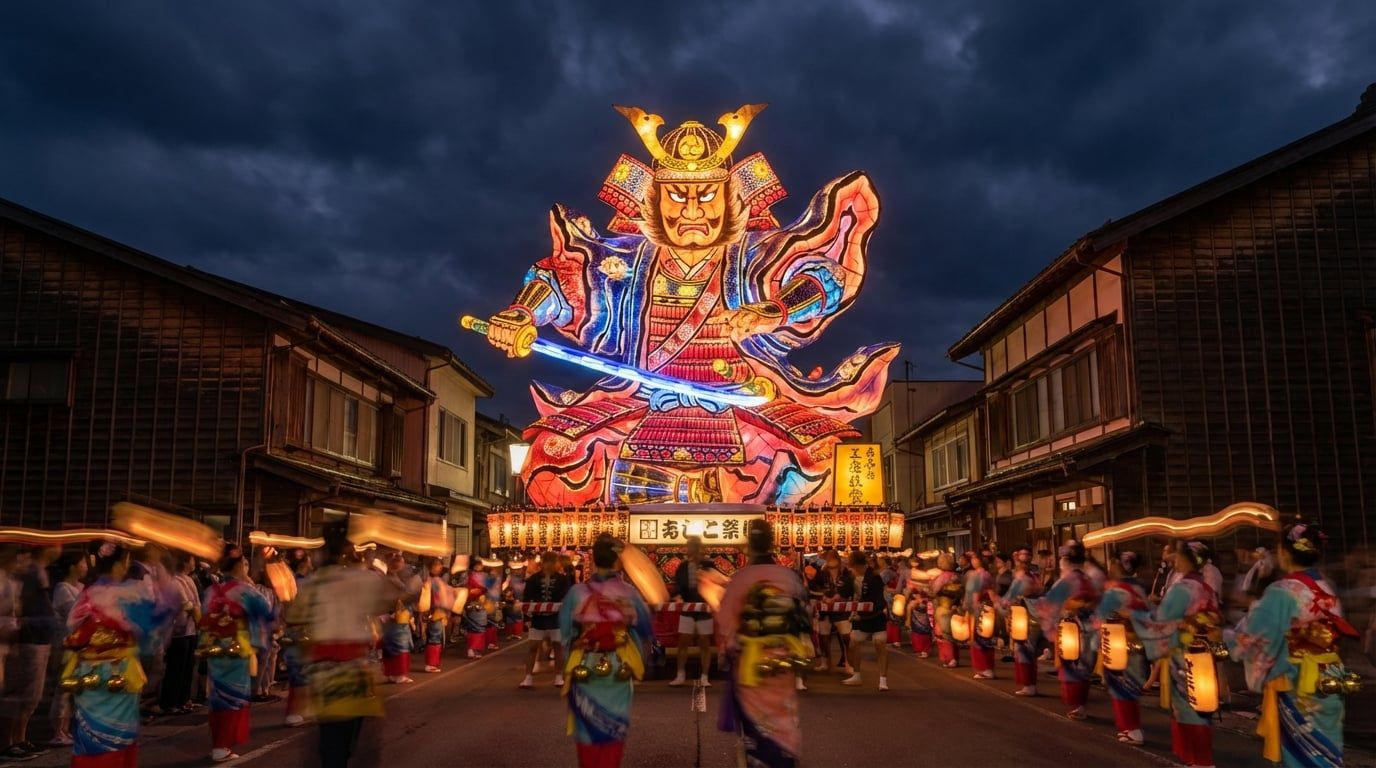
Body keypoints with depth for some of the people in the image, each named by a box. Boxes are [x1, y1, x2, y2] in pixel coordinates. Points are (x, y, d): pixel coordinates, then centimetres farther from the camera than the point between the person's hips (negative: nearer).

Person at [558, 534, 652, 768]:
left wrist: (569, 663, 17)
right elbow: (644, 632, 2)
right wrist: (638, 662, 19)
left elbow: (565, 633, 1)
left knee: (587, 727, 13)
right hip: (619, 669, 0)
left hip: (584, 669, 0)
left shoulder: (576, 592, -7)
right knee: (614, 728, 11)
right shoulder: (629, 593, -7)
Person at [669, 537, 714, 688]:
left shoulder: (709, 565, -5)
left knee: (705, 643, 4)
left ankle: (704, 677, 11)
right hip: (687, 610, 2)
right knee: (683, 642, 4)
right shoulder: (683, 566, 2)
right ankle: (680, 676, 15)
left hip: (705, 610, -2)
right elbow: (677, 585, 0)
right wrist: (678, 597, -18)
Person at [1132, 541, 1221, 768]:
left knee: (1186, 704, 1)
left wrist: (1133, 615, -4)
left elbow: (1162, 619, -17)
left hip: (1183, 654, -8)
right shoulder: (1206, 588, 7)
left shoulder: (1181, 588, -18)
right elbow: (1212, 620, 17)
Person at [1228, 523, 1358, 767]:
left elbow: (1252, 636, -15)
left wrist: (1221, 636, 4)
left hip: (1296, 685, -7)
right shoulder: (1328, 588, 4)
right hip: (1329, 681, 7)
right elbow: (1334, 632, 15)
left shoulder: (1281, 592, -18)